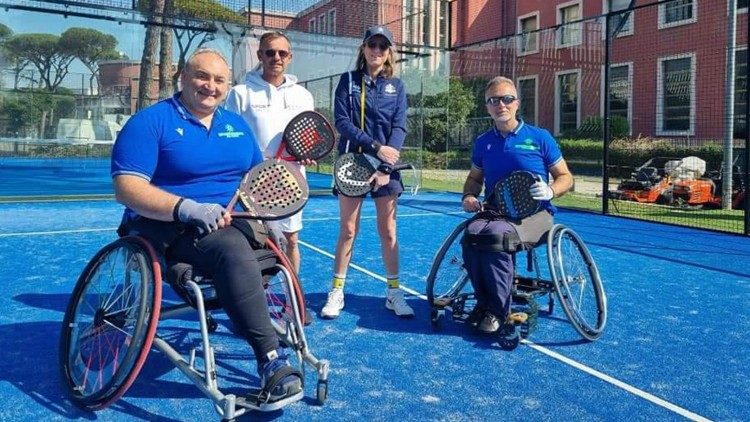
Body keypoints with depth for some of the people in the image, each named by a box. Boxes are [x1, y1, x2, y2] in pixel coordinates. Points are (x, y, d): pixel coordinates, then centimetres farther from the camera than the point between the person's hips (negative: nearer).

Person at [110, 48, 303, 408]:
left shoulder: (237, 125, 15)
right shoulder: (150, 121, -4)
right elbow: (127, 188, -15)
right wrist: (188, 208, -30)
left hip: (230, 222, 7)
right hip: (166, 227, -6)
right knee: (232, 249, -35)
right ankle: (271, 359, -31)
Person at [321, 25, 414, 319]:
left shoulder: (396, 86, 9)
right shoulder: (348, 80, 4)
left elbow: (399, 128, 0)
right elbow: (342, 122, -6)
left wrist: (385, 168, -12)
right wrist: (376, 147, -17)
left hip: (386, 166, 1)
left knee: (388, 231, 5)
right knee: (348, 231, 1)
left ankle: (394, 293, 13)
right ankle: (337, 292, 11)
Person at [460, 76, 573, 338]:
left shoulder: (540, 138, 2)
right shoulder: (483, 142, 12)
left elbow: (565, 177, 7)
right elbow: (475, 177, 26)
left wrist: (550, 191, -16)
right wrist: (469, 196, 4)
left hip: (533, 214, -3)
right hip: (494, 212, 3)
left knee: (496, 235, -35)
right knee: (471, 235, -31)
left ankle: (498, 312, -17)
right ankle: (484, 303, -12)